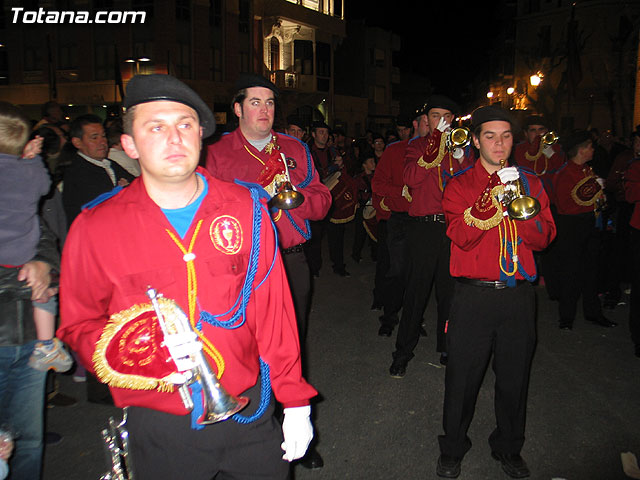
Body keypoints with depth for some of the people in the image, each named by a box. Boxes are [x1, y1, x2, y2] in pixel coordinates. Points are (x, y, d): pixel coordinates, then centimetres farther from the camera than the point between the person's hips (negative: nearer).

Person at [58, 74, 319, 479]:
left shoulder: (245, 207, -4)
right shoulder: (95, 228, -8)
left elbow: (272, 307, -2)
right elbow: (80, 325, 1)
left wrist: (295, 400, 0)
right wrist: (133, 351, -21)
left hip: (249, 410, 2)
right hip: (160, 427, -1)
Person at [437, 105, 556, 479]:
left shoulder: (530, 183, 12)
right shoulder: (460, 185, 3)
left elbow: (543, 238, 2)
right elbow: (461, 235, -12)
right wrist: (492, 197, -24)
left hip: (519, 294, 3)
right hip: (474, 294, -2)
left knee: (515, 377, 12)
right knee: (463, 376, 4)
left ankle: (509, 448, 35)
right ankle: (453, 449, 27)